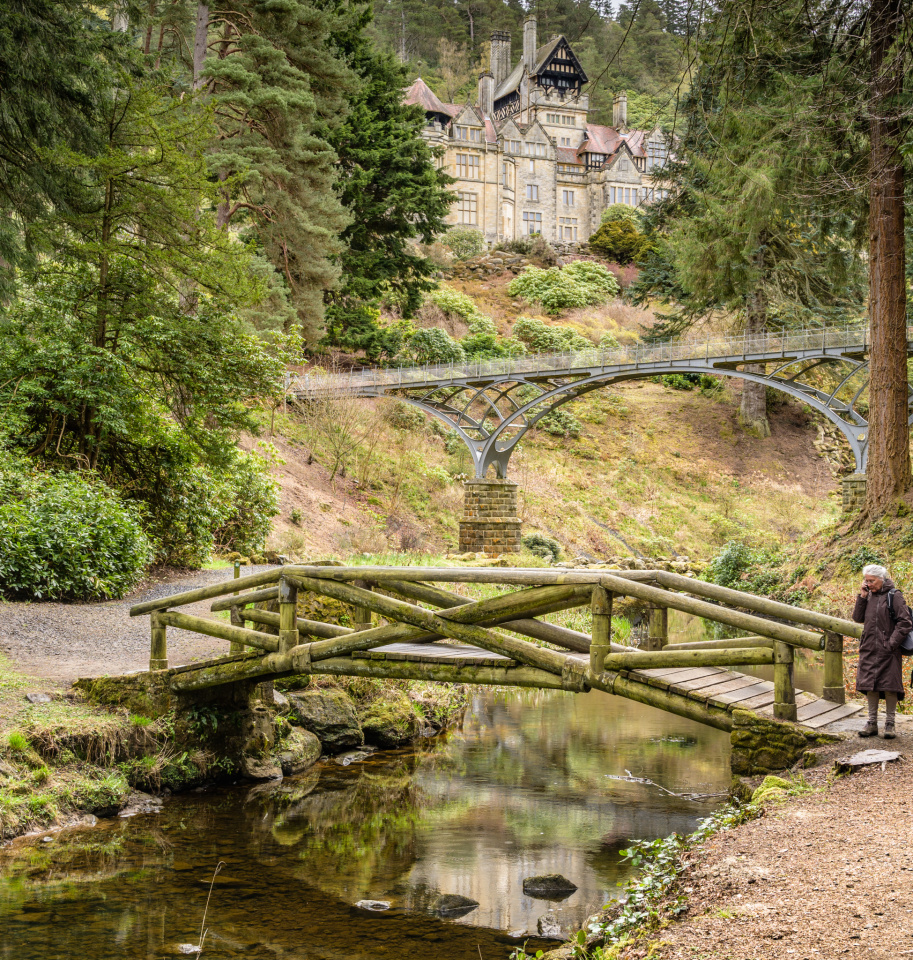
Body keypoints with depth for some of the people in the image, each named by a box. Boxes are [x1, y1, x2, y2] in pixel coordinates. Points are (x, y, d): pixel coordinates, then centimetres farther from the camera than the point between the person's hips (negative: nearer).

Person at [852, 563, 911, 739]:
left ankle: (889, 724, 7)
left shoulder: (894, 596, -7)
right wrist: (862, 597, -3)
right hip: (869, 650, 5)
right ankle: (872, 723, 14)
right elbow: (858, 618, 7)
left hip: (887, 652, -5)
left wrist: (892, 643, -15)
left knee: (889, 687, -1)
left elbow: (905, 622, -10)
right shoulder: (869, 596, 10)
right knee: (870, 686, 6)